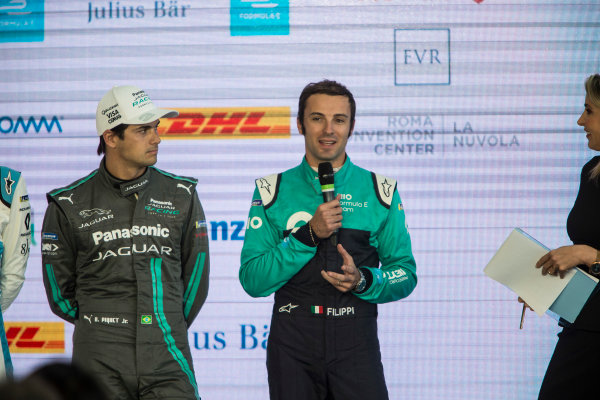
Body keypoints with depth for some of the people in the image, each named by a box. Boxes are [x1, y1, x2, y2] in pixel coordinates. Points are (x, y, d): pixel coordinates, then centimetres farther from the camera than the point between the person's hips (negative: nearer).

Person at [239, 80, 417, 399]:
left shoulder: (379, 191, 8)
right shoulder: (273, 192, 6)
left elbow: (405, 276, 8)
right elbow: (252, 280, -3)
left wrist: (363, 280, -13)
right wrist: (308, 235, -13)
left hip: (355, 339, 0)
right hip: (293, 340, 0)